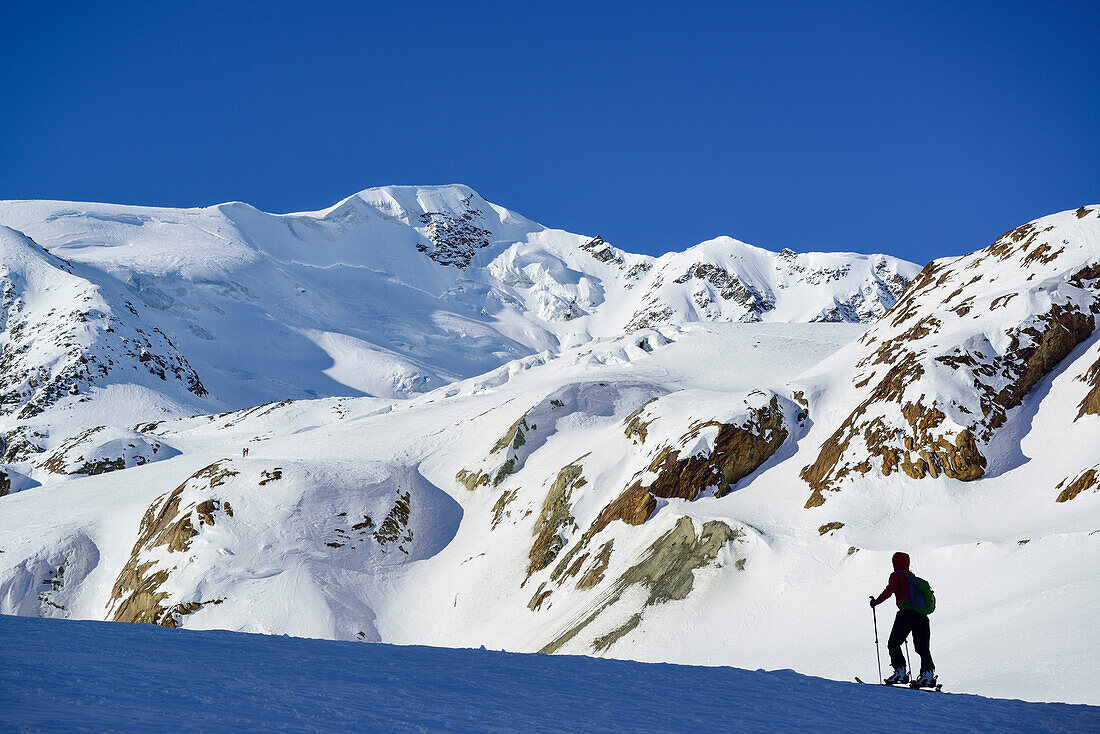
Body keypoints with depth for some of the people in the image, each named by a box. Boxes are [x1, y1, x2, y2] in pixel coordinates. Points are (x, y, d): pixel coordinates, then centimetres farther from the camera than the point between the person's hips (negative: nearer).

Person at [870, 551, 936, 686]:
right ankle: (928, 674, -4)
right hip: (921, 614, 6)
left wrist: (876, 601, 4)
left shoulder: (896, 575, 2)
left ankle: (900, 672, -8)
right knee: (922, 646, 8)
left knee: (893, 644, 3)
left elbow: (889, 591, -9)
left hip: (907, 613, -6)